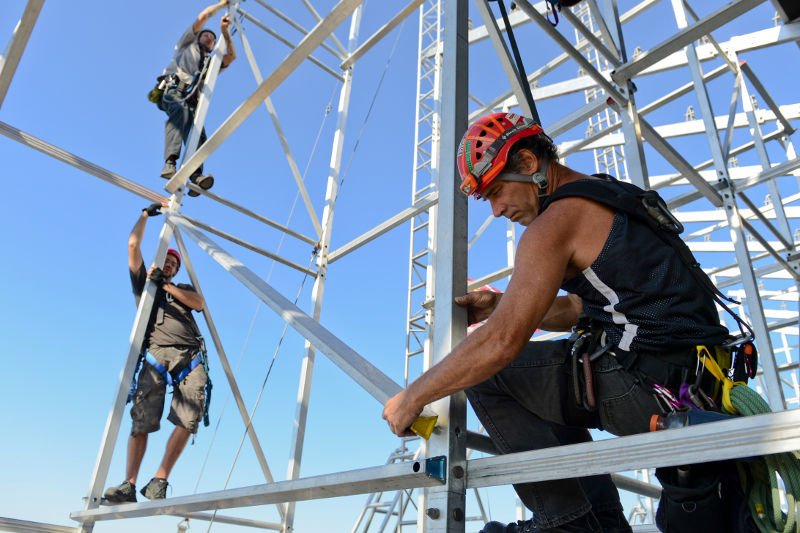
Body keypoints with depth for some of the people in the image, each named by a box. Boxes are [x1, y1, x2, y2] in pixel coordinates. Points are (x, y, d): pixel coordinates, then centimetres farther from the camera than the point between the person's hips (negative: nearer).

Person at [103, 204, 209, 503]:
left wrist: (165, 284, 4)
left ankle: (160, 480, -11)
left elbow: (199, 303, 7)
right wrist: (146, 215, 26)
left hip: (190, 357, 1)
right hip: (156, 355, -1)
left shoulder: (183, 289, 30)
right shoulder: (143, 282, 26)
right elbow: (133, 245, 19)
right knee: (141, 421, -12)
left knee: (187, 421, -16)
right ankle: (129, 484, -10)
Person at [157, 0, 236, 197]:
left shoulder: (211, 63, 38)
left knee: (198, 133, -23)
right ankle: (169, 163, -54)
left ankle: (196, 176, -44)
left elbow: (231, 56, 22)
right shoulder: (188, 43, 29)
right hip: (172, 90, -4)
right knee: (180, 111, -37)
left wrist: (225, 32, 21)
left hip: (191, 100, 5)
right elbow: (202, 17, 23)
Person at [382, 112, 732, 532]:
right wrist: (498, 306, 15)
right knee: (552, 388, 28)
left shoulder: (556, 220, -12)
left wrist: (410, 399, -7)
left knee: (486, 373, -2)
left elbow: (501, 342, -18)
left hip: (652, 380, -10)